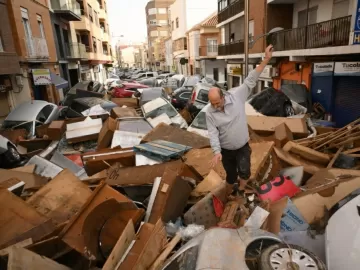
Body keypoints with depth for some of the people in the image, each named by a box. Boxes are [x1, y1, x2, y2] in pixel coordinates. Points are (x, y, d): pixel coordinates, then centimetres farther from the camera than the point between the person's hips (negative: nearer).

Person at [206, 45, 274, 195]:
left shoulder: (236, 96, -15)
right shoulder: (210, 113, -14)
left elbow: (251, 81, -17)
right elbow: (213, 134, -16)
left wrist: (266, 59, -21)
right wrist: (217, 152, -28)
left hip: (243, 147, 0)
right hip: (226, 150, 1)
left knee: (244, 172, -13)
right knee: (231, 176, 15)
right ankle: (228, 196, 41)